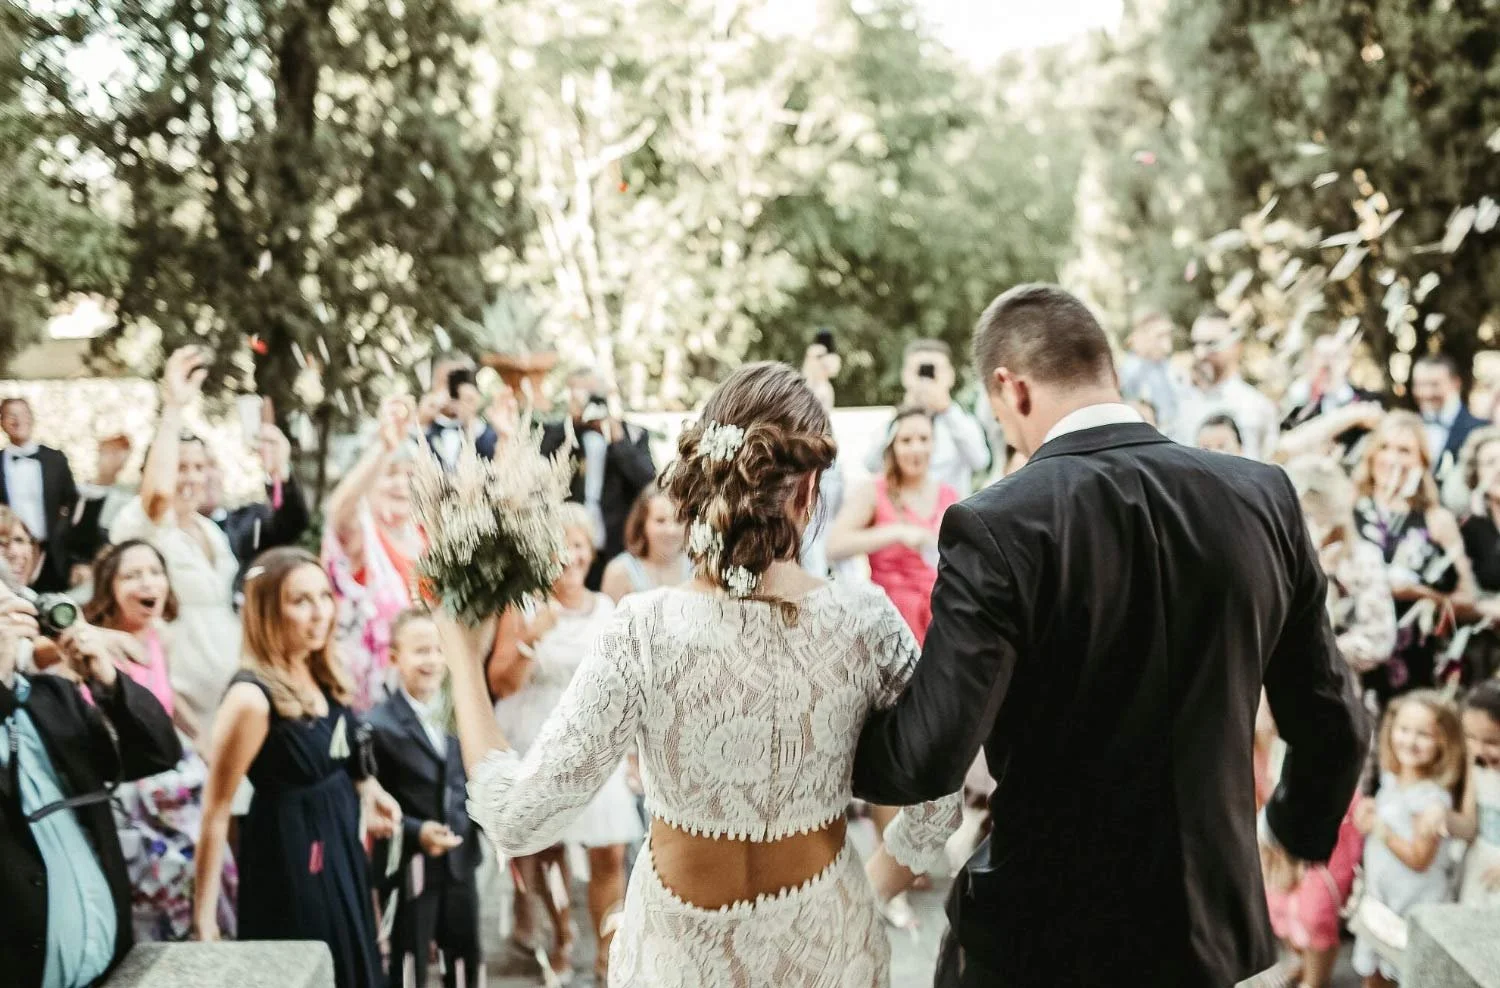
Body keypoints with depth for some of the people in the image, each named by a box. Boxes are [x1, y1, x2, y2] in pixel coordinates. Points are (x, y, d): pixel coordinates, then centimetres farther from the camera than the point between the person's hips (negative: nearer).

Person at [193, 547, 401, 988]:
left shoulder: (321, 675, 0)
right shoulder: (253, 697, -23)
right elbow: (215, 812, -20)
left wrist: (366, 788, 2)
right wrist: (204, 914, -18)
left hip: (340, 847, 8)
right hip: (289, 860, -8)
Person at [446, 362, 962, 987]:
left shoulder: (646, 631, -23)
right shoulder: (865, 620, -18)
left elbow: (516, 819, -20)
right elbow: (942, 792, -8)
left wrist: (462, 657, -10)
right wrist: (877, 880, 11)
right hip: (823, 937, 1)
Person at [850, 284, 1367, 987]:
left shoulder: (999, 527, -21)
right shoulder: (1262, 498, -6)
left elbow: (928, 758, -23)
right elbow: (1332, 723, 3)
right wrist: (1301, 826, 23)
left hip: (1042, 928, -4)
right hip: (1210, 920, 4)